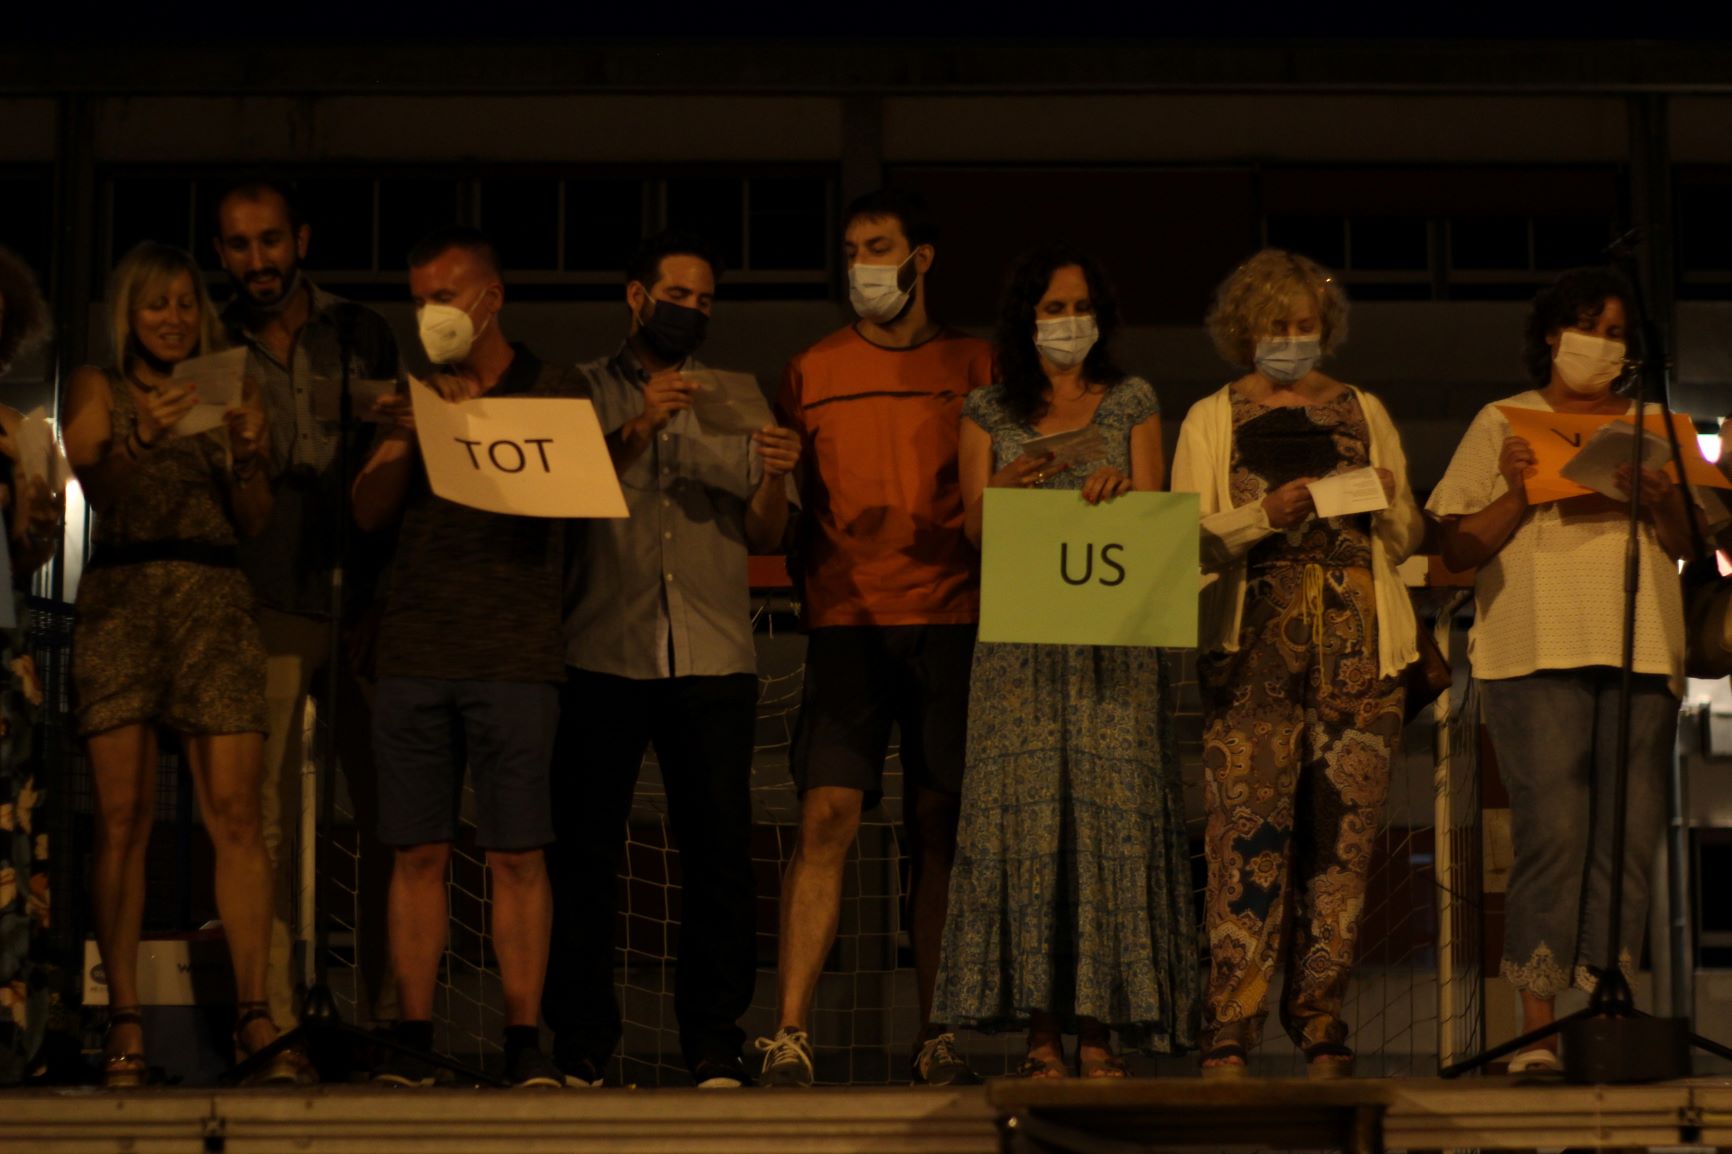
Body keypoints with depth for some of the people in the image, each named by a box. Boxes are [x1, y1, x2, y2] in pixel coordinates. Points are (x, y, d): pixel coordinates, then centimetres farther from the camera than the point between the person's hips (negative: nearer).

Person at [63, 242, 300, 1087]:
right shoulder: (98, 387, 12)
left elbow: (255, 520, 8)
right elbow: (95, 485, -7)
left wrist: (248, 452, -11)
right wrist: (142, 435, -26)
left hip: (216, 602, 1)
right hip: (120, 601, -1)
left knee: (236, 814, -8)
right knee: (122, 818, -6)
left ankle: (253, 1016, -8)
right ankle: (124, 1023, -4)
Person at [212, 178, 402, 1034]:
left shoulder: (360, 335, 12)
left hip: (362, 600, 1)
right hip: (264, 608, -1)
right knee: (267, 820, -4)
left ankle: (388, 1011, 7)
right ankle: (273, 1020, -1)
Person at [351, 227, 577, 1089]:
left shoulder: (553, 391, 8)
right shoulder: (416, 399, 19)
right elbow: (368, 511, 10)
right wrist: (409, 441, -7)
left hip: (515, 655, -3)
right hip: (415, 656, 3)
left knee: (516, 854, -5)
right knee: (418, 852, 0)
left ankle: (524, 1041, -3)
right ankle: (411, 1040, 2)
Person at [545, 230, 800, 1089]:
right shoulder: (582, 390, 11)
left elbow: (764, 538, 11)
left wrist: (774, 477, -9)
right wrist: (637, 428, -18)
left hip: (712, 656, 2)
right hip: (603, 653, -1)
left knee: (720, 849, -4)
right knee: (585, 849, -2)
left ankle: (714, 1042, 2)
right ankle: (580, 1042, 6)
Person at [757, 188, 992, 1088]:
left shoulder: (972, 366, 9)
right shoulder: (812, 372, 11)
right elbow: (791, 507, 16)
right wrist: (812, 593, 6)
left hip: (949, 620, 0)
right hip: (846, 622, 0)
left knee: (938, 827, 1)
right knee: (827, 816, -11)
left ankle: (938, 1031, 8)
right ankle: (788, 1035, -13)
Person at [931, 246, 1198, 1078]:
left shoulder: (1130, 403, 12)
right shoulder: (989, 411, 12)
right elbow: (975, 527, 4)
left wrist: (1116, 489, -17)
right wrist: (1007, 491, -18)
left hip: (1112, 639, 0)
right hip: (1021, 639, 0)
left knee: (1110, 813, -7)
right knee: (1024, 814, -7)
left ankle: (1099, 1026, -5)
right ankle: (1041, 1030, -5)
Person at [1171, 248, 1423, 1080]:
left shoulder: (1363, 413, 18)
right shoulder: (1211, 420, 11)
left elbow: (1406, 542, 19)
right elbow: (1188, 543, 3)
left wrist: (1387, 504, -3)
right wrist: (1265, 515, -13)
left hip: (1356, 645, 3)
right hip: (1253, 649, -2)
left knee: (1342, 832, -1)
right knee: (1248, 831, -11)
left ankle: (1320, 1024, 5)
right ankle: (1229, 1031, -10)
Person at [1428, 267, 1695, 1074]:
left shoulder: (1650, 426, 21)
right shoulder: (1503, 424, 11)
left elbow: (1690, 544, 15)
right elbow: (1457, 549, 5)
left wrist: (1660, 501, -6)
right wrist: (1520, 493, -10)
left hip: (1641, 651, 3)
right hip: (1536, 651, -3)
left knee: (1631, 834, -4)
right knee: (1552, 833, -12)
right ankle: (1538, 1027, -11)